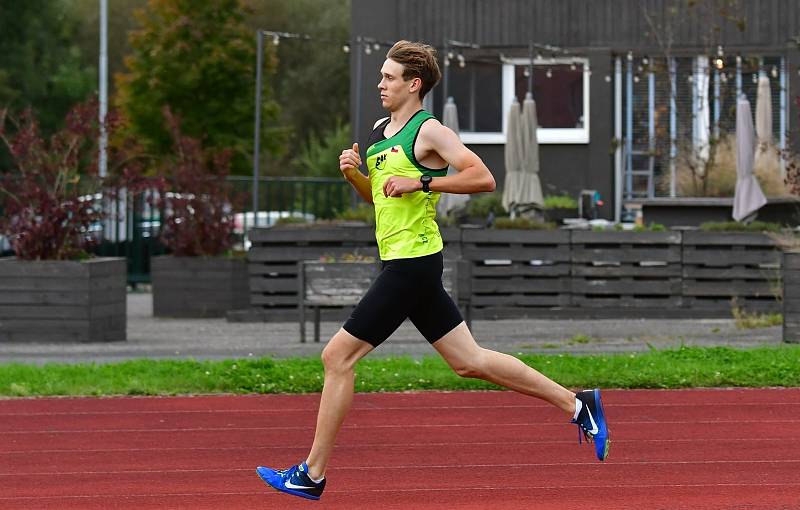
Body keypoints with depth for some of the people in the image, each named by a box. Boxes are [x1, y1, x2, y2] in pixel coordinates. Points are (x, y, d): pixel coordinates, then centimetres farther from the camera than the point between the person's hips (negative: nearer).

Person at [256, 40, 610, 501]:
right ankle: (576, 404, 14)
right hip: (403, 262, 10)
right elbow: (376, 195, 27)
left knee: (339, 356, -7)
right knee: (468, 360, 11)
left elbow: (483, 178, -18)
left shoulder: (429, 131, -11)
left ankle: (312, 475, -2)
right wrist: (353, 173, 7)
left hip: (412, 263, -10)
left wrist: (421, 182, -21)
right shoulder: (380, 131, 16)